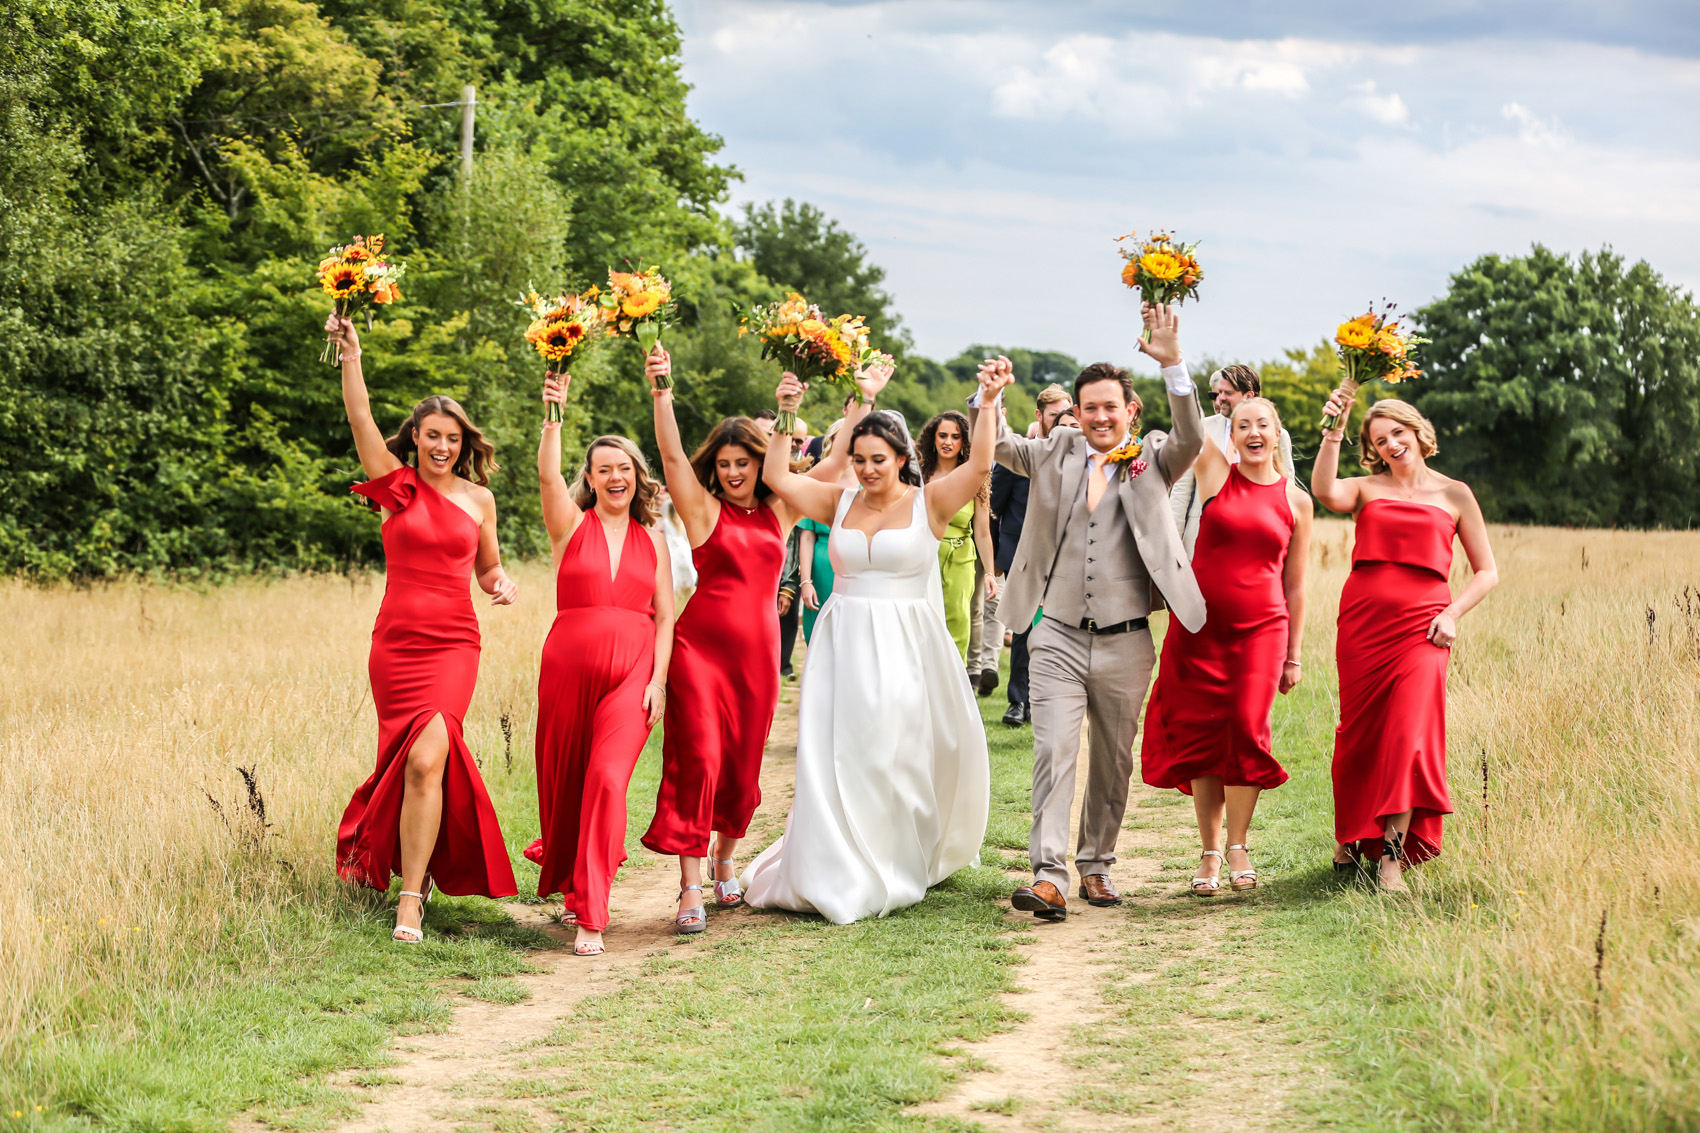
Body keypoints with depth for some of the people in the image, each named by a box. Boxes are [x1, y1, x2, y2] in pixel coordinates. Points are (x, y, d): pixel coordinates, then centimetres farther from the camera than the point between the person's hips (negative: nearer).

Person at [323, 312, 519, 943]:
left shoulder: (478, 499, 8)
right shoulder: (397, 485, 4)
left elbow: (487, 568, 20)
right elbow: (360, 419, -7)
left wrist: (502, 584, -2)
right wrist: (350, 354, -16)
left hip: (453, 644, -1)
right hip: (396, 642, 1)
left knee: (426, 760, -16)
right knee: (408, 759, 9)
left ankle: (411, 898, -13)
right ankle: (416, 863, 35)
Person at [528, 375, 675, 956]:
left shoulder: (653, 540, 11)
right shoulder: (572, 524, 6)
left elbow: (665, 616, 10)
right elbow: (547, 474, -14)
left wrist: (658, 679, -1)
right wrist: (553, 417, -28)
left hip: (633, 672, 0)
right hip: (569, 665, 0)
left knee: (607, 779, -17)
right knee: (564, 781, 9)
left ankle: (590, 918, -17)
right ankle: (571, 887, 36)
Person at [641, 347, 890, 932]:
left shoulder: (779, 511, 12)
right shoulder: (704, 509, 2)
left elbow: (836, 462, 17)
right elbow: (671, 453, -11)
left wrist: (864, 400, 17)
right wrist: (661, 391, -23)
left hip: (758, 651, 4)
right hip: (700, 646, -4)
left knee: (743, 768, 10)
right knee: (698, 759, -11)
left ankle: (724, 861, 33)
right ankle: (691, 888, -9)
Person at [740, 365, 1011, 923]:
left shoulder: (927, 502, -2)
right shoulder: (840, 501, 8)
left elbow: (979, 465, -14)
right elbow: (778, 478, 2)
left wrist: (988, 404, -21)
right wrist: (785, 413, -4)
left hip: (904, 647, -2)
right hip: (843, 642, 3)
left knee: (899, 756, 5)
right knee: (837, 758, 0)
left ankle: (899, 869, 22)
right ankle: (841, 879, 8)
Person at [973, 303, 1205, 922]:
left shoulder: (1152, 460, 2)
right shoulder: (1056, 453, 7)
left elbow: (1192, 438, -15)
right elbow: (995, 444, 2)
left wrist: (1172, 364, -28)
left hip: (1125, 641, 0)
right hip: (1058, 634, 0)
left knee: (1114, 760, 11)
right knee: (1054, 751, -12)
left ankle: (1096, 865, 25)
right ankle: (1049, 874, -18)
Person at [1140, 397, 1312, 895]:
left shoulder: (1296, 501, 6)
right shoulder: (1215, 475, 4)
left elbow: (1295, 586, 10)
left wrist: (1294, 656, 10)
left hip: (1261, 629, 0)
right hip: (1201, 626, 0)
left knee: (1246, 731, -9)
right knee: (1201, 735, 1)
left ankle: (1238, 846, 8)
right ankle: (1210, 854, 12)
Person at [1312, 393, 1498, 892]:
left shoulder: (1454, 495, 11)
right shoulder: (1366, 490, 11)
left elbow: (1487, 572, 13)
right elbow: (1324, 490, -14)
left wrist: (1452, 614, -2)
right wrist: (1333, 432, -20)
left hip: (1421, 626, -1)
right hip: (1362, 622, 1)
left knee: (1409, 731, -15)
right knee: (1359, 732, 6)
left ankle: (1393, 853, -14)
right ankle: (1352, 834, 29)